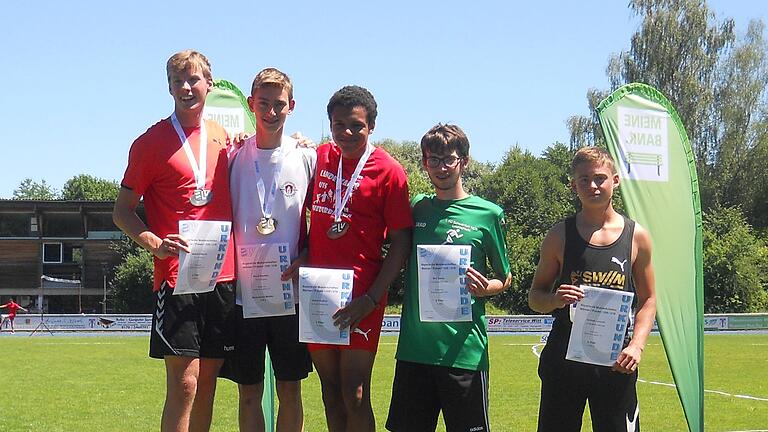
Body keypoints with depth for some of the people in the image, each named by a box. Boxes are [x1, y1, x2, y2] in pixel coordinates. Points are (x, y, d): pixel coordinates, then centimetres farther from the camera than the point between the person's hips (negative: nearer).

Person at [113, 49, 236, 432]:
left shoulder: (224, 138, 14)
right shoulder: (151, 142, 0)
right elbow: (122, 210, 0)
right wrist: (155, 244, -17)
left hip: (223, 275, 5)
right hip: (177, 276, -5)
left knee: (207, 382, 9)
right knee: (183, 383, -9)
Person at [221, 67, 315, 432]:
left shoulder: (307, 158, 3)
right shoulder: (233, 158, 3)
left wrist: (304, 259, -8)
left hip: (292, 291, 0)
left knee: (290, 390, 7)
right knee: (249, 393, 6)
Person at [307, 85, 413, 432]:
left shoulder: (388, 171, -6)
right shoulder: (320, 157, 9)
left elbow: (401, 242, -7)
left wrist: (371, 298, -14)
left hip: (361, 296, -5)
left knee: (354, 395, -7)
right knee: (330, 391, 11)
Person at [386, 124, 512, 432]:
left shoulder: (488, 214, -1)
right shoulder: (417, 207, 9)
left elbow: (505, 278, 6)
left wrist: (483, 289, -14)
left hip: (464, 351, -3)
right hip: (413, 347, 3)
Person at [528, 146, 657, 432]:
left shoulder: (636, 236, 5)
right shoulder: (559, 236, 3)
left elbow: (648, 300, 10)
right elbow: (534, 296, 8)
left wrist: (636, 346, -5)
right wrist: (555, 299, -14)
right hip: (564, 358, 0)